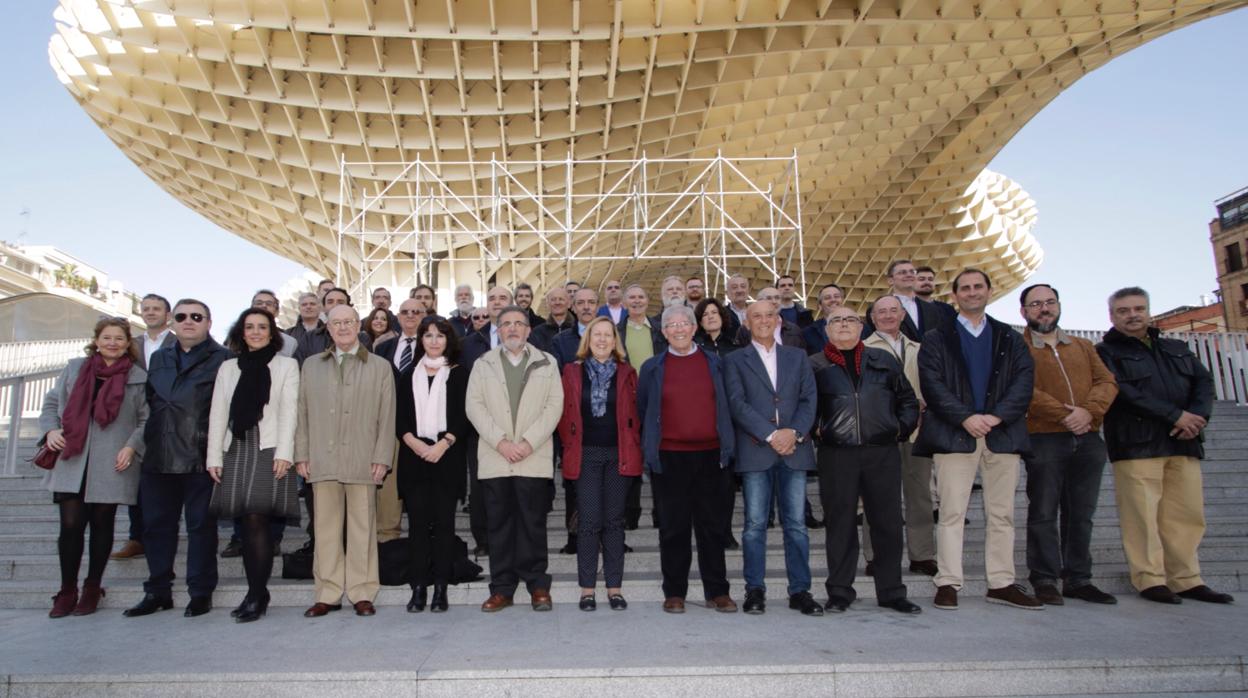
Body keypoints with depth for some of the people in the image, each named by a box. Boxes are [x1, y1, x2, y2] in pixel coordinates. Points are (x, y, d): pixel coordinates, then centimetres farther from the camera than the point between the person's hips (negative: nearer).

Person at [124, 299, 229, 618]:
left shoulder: (222, 359, -2)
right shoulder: (159, 358, 18)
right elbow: (150, 401, 20)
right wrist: (151, 440, 11)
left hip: (200, 458, -6)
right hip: (158, 457, 6)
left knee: (201, 525, 1)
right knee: (157, 524, 10)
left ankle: (201, 592, 10)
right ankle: (157, 591, 21)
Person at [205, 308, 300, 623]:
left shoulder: (287, 365, 8)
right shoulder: (228, 367, 18)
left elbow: (289, 411, -1)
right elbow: (218, 413, 12)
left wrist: (283, 453, -11)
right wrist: (214, 456, 3)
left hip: (269, 449, -3)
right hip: (236, 450, 4)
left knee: (257, 519, -13)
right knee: (247, 523, 3)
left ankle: (257, 594, -6)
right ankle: (256, 593, 10)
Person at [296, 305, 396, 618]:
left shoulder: (380, 367, 9)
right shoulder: (312, 365, 16)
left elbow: (387, 417, 4)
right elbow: (303, 412, 13)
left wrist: (382, 457, -4)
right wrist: (301, 454, 4)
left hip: (362, 461, -2)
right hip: (322, 460, 2)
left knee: (362, 527, 1)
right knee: (326, 527, 4)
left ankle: (362, 594, 9)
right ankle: (328, 594, 13)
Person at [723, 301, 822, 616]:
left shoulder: (797, 356, 16)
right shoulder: (735, 361, 8)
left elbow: (809, 398, 8)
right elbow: (737, 403, -4)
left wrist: (794, 432, -9)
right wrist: (771, 435, -13)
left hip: (794, 449, 2)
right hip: (755, 451, -2)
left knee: (796, 523, 4)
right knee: (755, 524, 1)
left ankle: (800, 590, 12)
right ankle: (755, 590, 10)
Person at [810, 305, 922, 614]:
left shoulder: (883, 360, 14)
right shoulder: (815, 365, 7)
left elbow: (908, 399, 18)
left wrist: (901, 428, 5)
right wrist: (815, 430, -4)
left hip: (883, 452, 2)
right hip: (836, 455, -2)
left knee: (888, 522, 6)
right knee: (840, 524, 3)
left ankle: (891, 592, 18)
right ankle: (839, 592, 13)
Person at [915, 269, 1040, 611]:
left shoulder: (1010, 338, 16)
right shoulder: (936, 338, 9)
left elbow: (1024, 379, 3)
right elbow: (932, 383, -3)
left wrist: (997, 416, -12)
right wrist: (965, 418, -15)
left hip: (1003, 434, 3)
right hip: (955, 435, -2)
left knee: (1002, 513, 6)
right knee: (952, 512, -3)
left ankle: (1002, 583, 14)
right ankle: (947, 583, 1)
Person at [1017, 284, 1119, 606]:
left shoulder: (1083, 347, 20)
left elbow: (1107, 382, 8)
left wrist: (1089, 411, -12)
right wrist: (1064, 414, -18)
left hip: (1087, 439, 5)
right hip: (1043, 439, -5)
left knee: (1081, 515, 9)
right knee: (1043, 513, -1)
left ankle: (1078, 579, 18)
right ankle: (1045, 580, 6)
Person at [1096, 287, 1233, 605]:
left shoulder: (1176, 349, 24)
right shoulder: (1106, 352, 6)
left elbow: (1204, 381, 12)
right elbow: (1122, 392, -8)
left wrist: (1197, 416, -8)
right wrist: (1175, 416, -12)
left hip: (1182, 444, 5)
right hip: (1136, 445, -5)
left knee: (1188, 514, 3)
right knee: (1141, 515, -7)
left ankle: (1187, 580, 11)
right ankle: (1150, 580, -1)